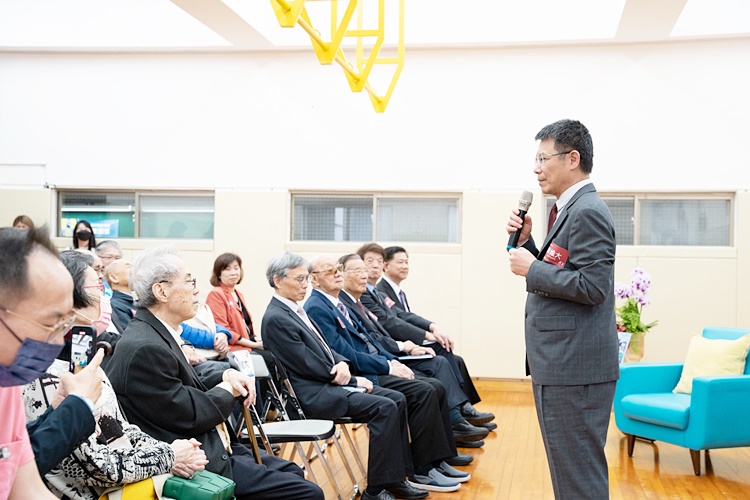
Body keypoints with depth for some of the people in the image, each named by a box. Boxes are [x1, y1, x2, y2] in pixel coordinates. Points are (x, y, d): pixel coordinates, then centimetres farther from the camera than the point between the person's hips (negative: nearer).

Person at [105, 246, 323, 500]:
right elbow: (189, 416, -21)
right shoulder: (145, 348, -23)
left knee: (292, 472, 19)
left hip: (213, 448, 11)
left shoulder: (156, 332, 8)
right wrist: (227, 390, -4)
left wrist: (226, 376, 1)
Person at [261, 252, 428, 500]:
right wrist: (353, 381, -9)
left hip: (329, 383, 10)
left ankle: (396, 477, 5)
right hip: (312, 394, -10)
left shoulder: (295, 310, 14)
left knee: (397, 399, 1)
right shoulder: (275, 319, -16)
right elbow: (310, 366, -17)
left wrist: (342, 364, -5)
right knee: (384, 408, -21)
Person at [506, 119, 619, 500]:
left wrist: (532, 269, -15)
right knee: (567, 469, 19)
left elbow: (592, 286, -23)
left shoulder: (588, 212, -15)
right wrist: (526, 242, 6)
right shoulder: (568, 209, 16)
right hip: (560, 365, 10)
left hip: (575, 367, -10)